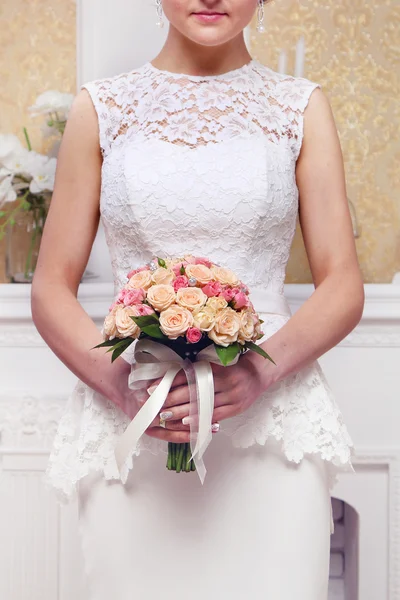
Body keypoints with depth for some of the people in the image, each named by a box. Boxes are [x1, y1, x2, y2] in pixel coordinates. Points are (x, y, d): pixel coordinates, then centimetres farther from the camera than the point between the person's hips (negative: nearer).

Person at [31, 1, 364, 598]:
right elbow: (51, 292, 6)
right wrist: (118, 381, -13)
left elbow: (343, 287, 3)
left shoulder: (301, 106, 7)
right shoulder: (101, 108, 6)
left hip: (273, 423, 0)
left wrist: (262, 369, -16)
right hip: (130, 427, 0)